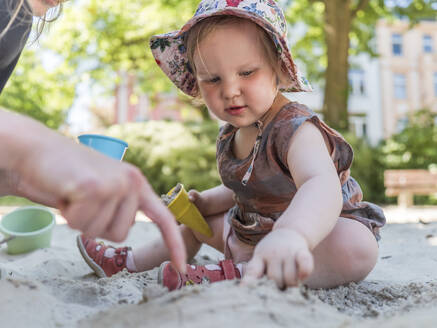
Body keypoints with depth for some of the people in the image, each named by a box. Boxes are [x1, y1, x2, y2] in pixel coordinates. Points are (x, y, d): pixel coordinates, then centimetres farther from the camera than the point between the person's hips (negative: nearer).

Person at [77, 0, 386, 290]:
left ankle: (235, 274, -35)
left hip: (320, 237, -7)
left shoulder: (295, 129, -28)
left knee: (357, 247, -39)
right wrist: (205, 201, -2)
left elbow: (322, 184, -50)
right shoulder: (230, 134, -2)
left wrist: (291, 235, -70)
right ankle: (127, 262, 36)